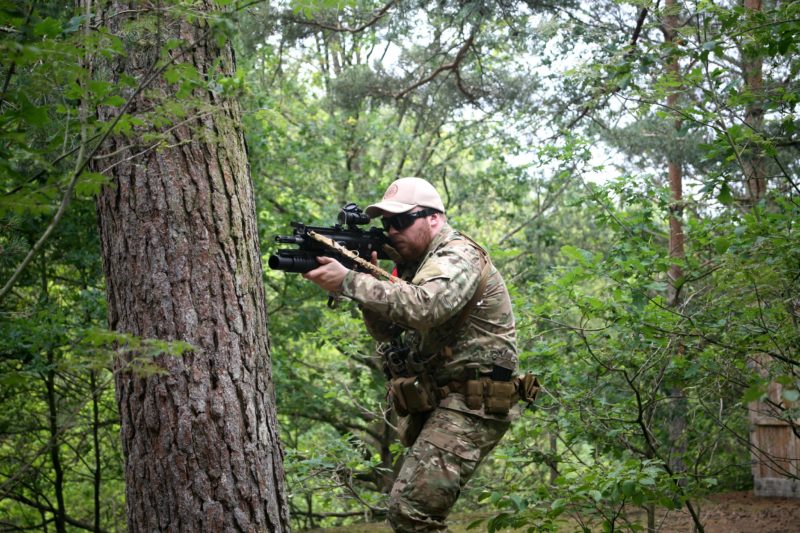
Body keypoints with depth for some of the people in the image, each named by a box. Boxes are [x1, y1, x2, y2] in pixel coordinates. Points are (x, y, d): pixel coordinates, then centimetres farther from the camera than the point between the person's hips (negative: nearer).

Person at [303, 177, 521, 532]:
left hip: (471, 404, -10)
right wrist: (369, 283, -4)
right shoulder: (417, 266, 18)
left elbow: (424, 307, -32)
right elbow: (389, 333, 13)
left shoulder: (458, 256, -12)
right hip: (435, 402, 10)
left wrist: (350, 282, -31)